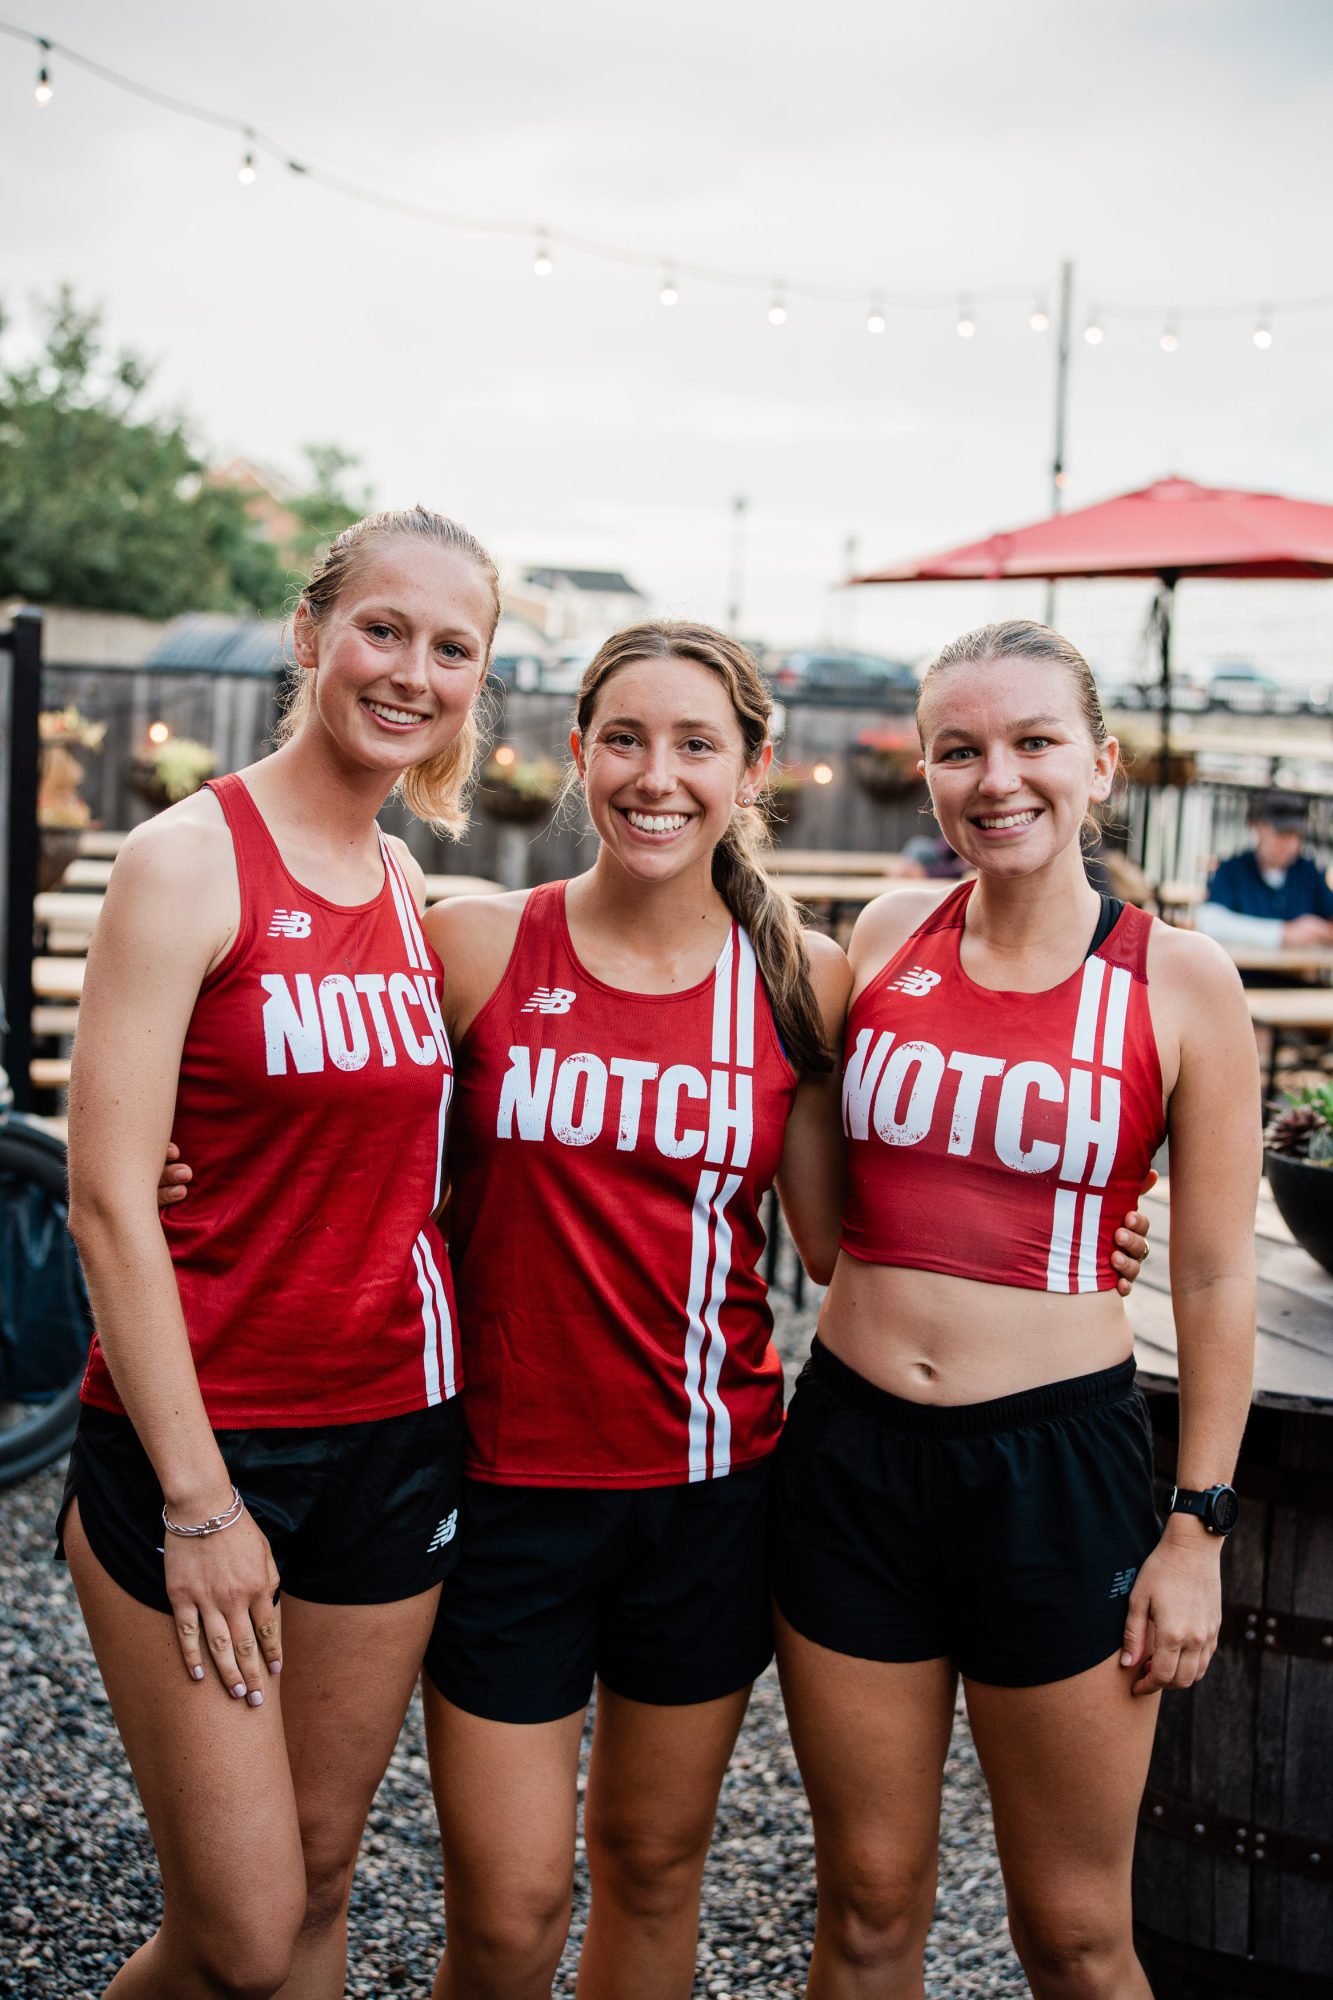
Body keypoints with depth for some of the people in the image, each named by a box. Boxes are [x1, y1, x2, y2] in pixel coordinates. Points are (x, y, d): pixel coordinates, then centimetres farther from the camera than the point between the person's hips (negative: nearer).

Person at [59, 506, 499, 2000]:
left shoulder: (415, 897, 8)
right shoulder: (191, 859, -11)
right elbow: (107, 1197, -14)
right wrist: (196, 1499, -15)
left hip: (394, 1430, 6)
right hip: (195, 1436, -6)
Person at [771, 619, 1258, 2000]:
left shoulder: (1179, 981, -5)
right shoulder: (883, 939, 3)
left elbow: (1214, 1280, -2)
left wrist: (1197, 1531, -3)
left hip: (1057, 1460, -2)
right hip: (852, 1445, 3)